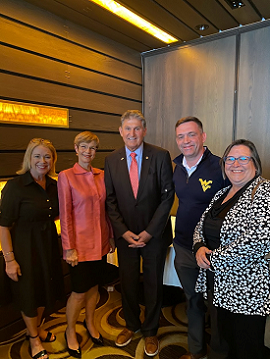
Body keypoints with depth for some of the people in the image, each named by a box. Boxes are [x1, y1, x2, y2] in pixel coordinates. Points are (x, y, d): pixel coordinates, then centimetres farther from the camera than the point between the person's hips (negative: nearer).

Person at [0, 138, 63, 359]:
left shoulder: (54, 186, -1)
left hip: (49, 244, 6)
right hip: (25, 246, -5)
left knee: (45, 288, 21)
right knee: (28, 292, 13)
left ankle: (37, 328, 49)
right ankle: (34, 338, 39)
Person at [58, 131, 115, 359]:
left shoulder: (101, 175, 4)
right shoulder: (66, 176, -10)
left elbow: (105, 208, 9)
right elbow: (65, 215, -11)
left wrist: (111, 236, 10)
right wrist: (69, 248, -11)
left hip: (100, 242, 5)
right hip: (80, 243, -4)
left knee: (94, 286, 19)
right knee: (80, 291, 8)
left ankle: (90, 323, 44)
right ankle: (70, 331, 35)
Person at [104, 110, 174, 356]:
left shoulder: (161, 156, -8)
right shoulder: (111, 160, -1)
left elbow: (167, 195, -9)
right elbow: (110, 200, 0)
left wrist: (149, 232, -12)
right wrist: (123, 231, -8)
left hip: (154, 234, -2)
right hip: (125, 234, 2)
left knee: (153, 284, 15)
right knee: (128, 282, 17)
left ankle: (150, 331, 39)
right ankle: (131, 325, 44)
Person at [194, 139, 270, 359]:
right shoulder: (222, 194, 7)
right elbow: (201, 227, 14)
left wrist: (213, 258, -19)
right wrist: (200, 247, -7)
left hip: (247, 289, -7)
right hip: (220, 285, 7)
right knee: (229, 340, 24)